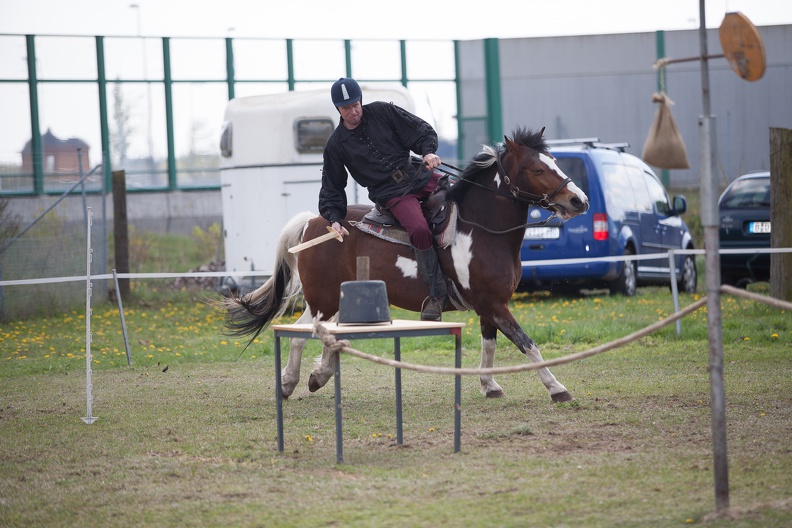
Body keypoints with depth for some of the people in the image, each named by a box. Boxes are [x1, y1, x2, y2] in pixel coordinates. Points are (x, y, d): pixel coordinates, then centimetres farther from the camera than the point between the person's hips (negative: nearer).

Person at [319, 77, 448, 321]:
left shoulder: (382, 112, 5)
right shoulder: (336, 144, 4)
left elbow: (421, 130, 8)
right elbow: (331, 188, 11)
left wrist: (428, 151, -12)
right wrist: (334, 218, -2)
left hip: (417, 173, 3)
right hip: (390, 194, -3)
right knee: (420, 230, -31)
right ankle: (437, 295, -27)